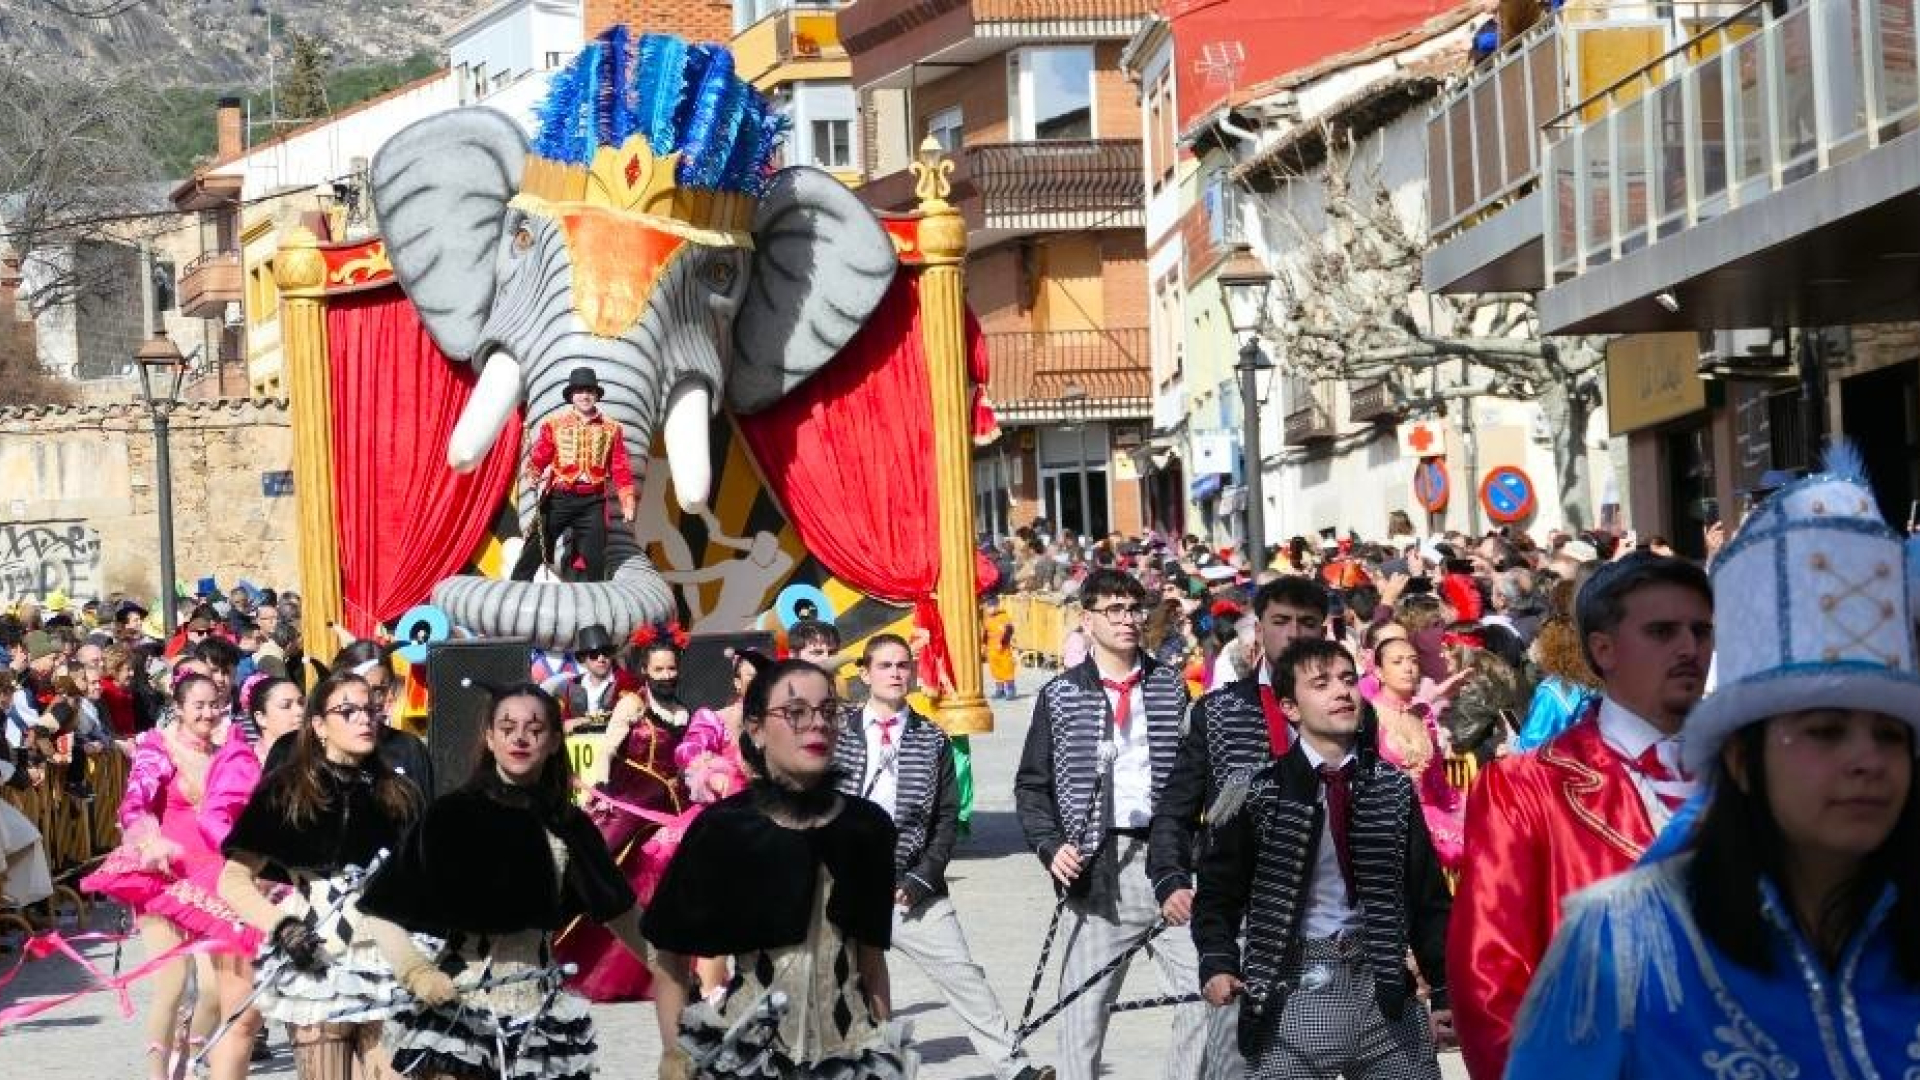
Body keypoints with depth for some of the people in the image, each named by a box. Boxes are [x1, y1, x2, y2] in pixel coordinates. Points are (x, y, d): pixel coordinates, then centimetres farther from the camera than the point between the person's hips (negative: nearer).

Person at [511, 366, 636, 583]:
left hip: (593, 502, 1)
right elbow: (538, 457, 1)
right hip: (559, 498, -1)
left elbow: (620, 468, 7)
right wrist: (533, 477, -19)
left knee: (595, 559, 5)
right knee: (535, 549, -4)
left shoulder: (611, 429, 8)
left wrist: (627, 503, 1)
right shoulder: (555, 424, 5)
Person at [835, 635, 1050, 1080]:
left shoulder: (932, 740, 7)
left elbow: (947, 816, 5)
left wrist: (921, 879, -6)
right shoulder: (837, 730, 4)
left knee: (964, 975, -6)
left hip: (911, 889, 0)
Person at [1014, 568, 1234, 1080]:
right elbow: (1032, 786, 8)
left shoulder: (1170, 686, 10)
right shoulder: (1061, 695, 5)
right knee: (1084, 1006, 3)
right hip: (1098, 866, -1)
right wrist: (1051, 846, -7)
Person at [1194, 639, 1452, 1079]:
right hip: (1289, 996, -2)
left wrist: (1447, 992, 7)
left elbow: (1428, 896, 10)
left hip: (1385, 995, 2)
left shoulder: (1392, 787, 7)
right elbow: (1219, 890, 4)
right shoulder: (1259, 792, -1)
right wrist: (1218, 964, -12)